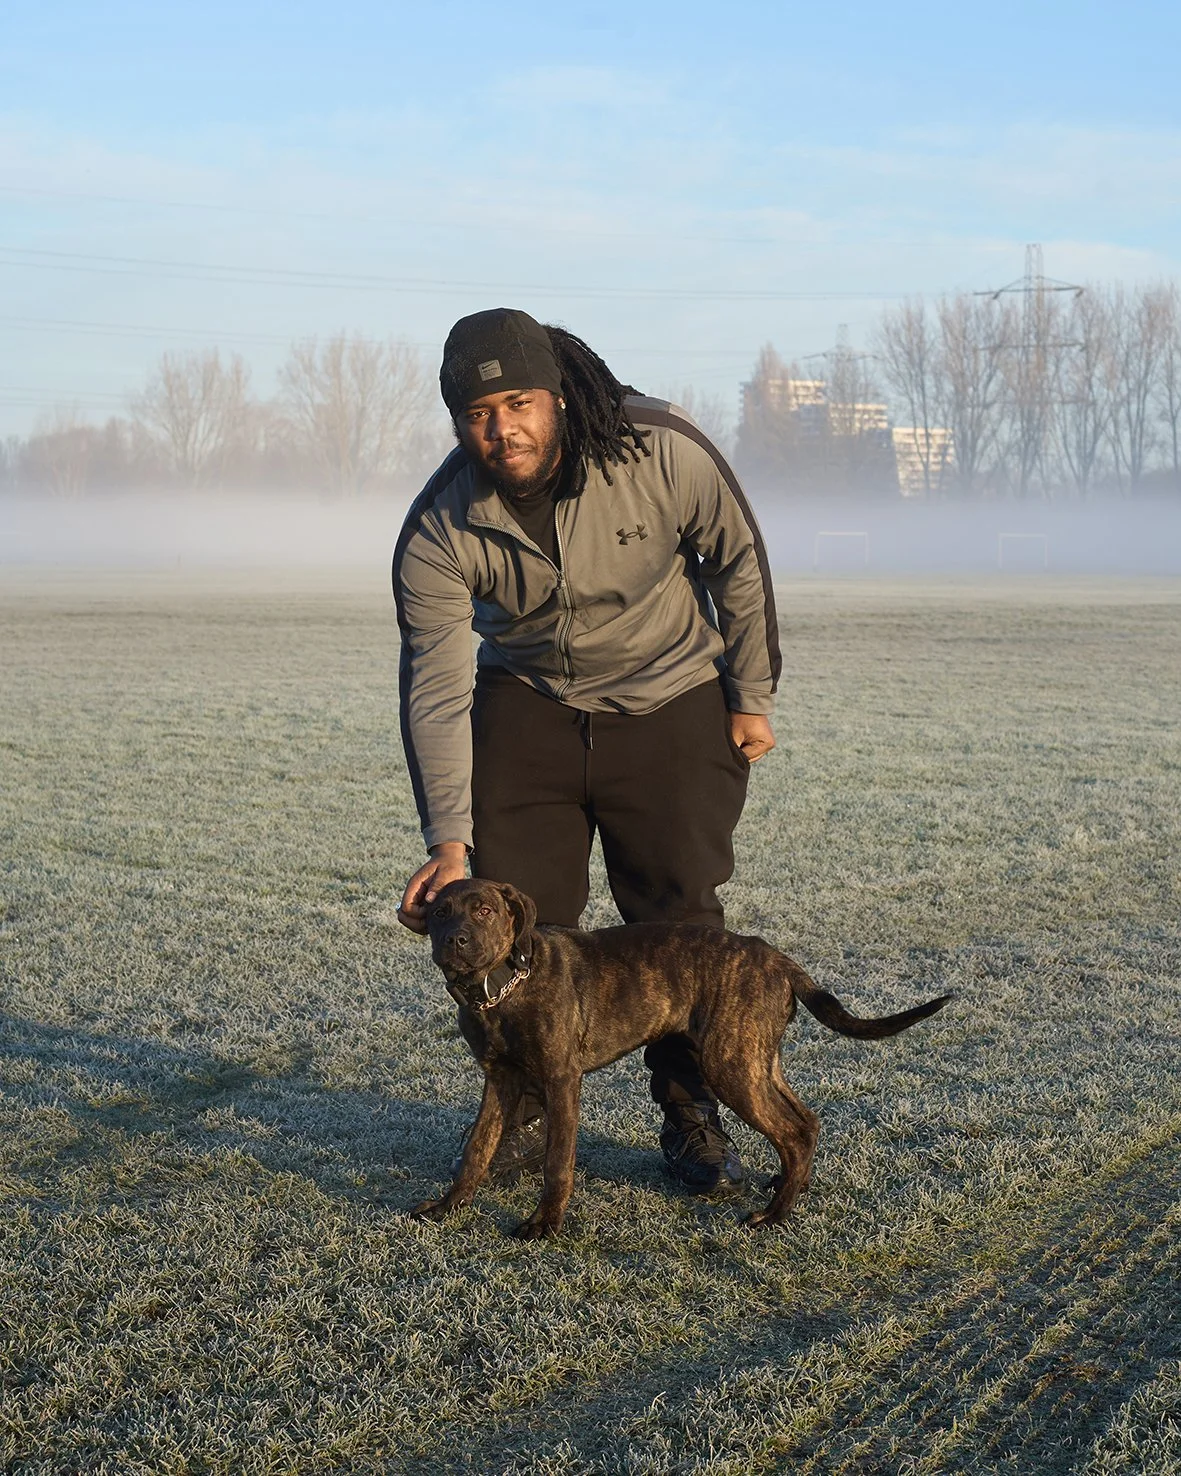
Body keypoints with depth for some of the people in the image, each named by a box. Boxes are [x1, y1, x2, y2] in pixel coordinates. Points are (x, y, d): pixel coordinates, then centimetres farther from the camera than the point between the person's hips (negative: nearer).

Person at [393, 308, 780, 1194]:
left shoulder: (665, 454, -24)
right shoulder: (440, 532, -20)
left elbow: (738, 564, -7)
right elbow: (435, 689, -18)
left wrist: (752, 697, -1)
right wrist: (448, 841, -24)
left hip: (671, 706, -1)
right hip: (526, 712, 2)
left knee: (680, 919, -1)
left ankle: (693, 1119, 14)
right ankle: (527, 1113, 18)